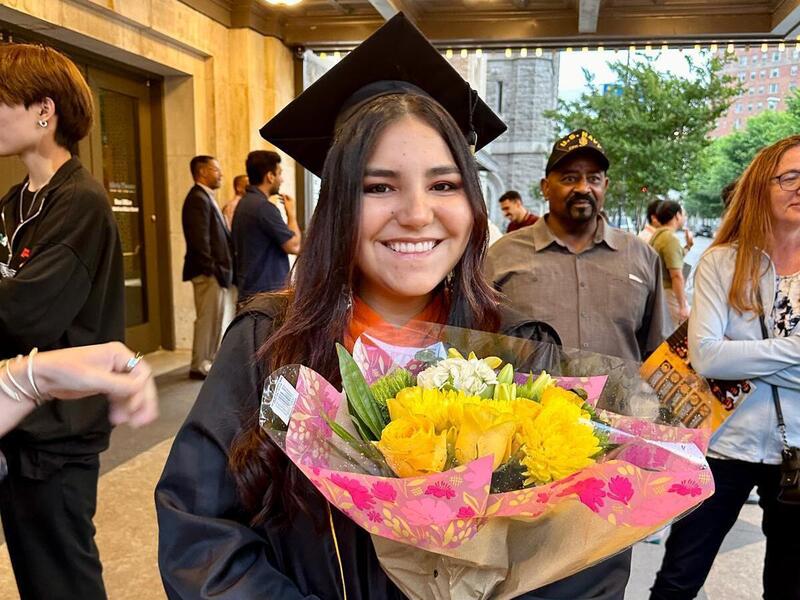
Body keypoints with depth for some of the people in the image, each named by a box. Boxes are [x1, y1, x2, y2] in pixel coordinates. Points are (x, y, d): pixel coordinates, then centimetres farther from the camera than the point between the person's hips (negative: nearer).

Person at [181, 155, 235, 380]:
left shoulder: (207, 198, 19)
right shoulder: (198, 198, -13)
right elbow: (200, 239, -20)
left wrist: (223, 269, 14)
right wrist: (211, 269, -19)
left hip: (219, 271, 10)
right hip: (209, 272, -10)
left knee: (219, 318, 14)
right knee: (209, 319, -3)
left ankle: (212, 361, 23)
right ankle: (200, 366, 6)